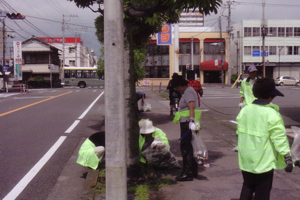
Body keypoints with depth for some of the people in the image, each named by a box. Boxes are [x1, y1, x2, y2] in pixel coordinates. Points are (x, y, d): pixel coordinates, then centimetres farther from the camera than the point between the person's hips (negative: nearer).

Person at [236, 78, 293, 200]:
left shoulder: (244, 110, 2)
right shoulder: (272, 114, -17)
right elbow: (279, 138, -18)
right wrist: (287, 158, -13)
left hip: (246, 160, 6)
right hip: (263, 162, -5)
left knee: (247, 187, 21)